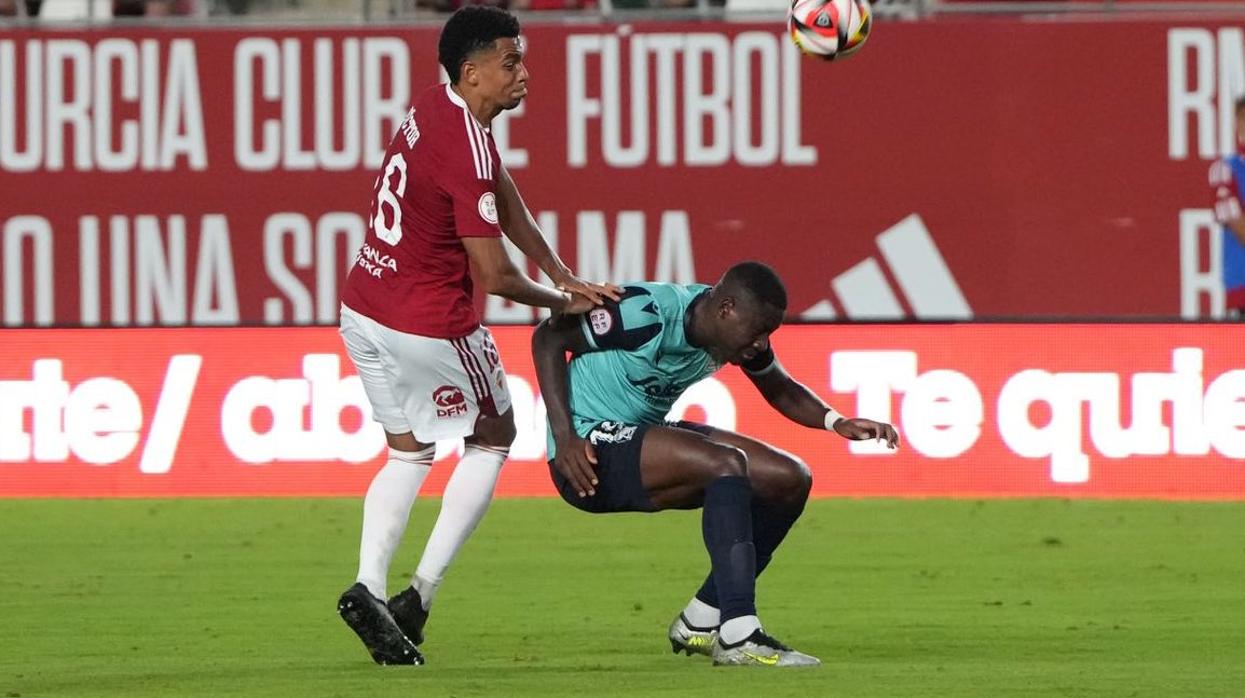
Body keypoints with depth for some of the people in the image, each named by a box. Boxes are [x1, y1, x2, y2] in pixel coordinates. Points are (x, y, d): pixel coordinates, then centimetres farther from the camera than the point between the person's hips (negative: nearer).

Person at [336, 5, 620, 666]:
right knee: (493, 437, 13)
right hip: (430, 325, -8)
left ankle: (369, 583, 3)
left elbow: (506, 200, 12)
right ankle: (421, 592, 5)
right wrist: (564, 303, -2)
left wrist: (564, 277, 7)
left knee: (408, 451, 20)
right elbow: (494, 277, -19)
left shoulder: (433, 108, 5)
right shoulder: (468, 150, -23)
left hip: (364, 311, 8)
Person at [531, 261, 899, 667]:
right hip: (591, 452, -9)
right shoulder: (649, 313, -24)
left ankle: (699, 623, 8)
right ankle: (739, 638, -35)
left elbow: (781, 390, 17)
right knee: (728, 463, -30)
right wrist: (564, 438, -24)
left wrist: (836, 422, -4)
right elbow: (548, 336, -17)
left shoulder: (736, 331, 0)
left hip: (645, 434, 9)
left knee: (789, 480, 1)